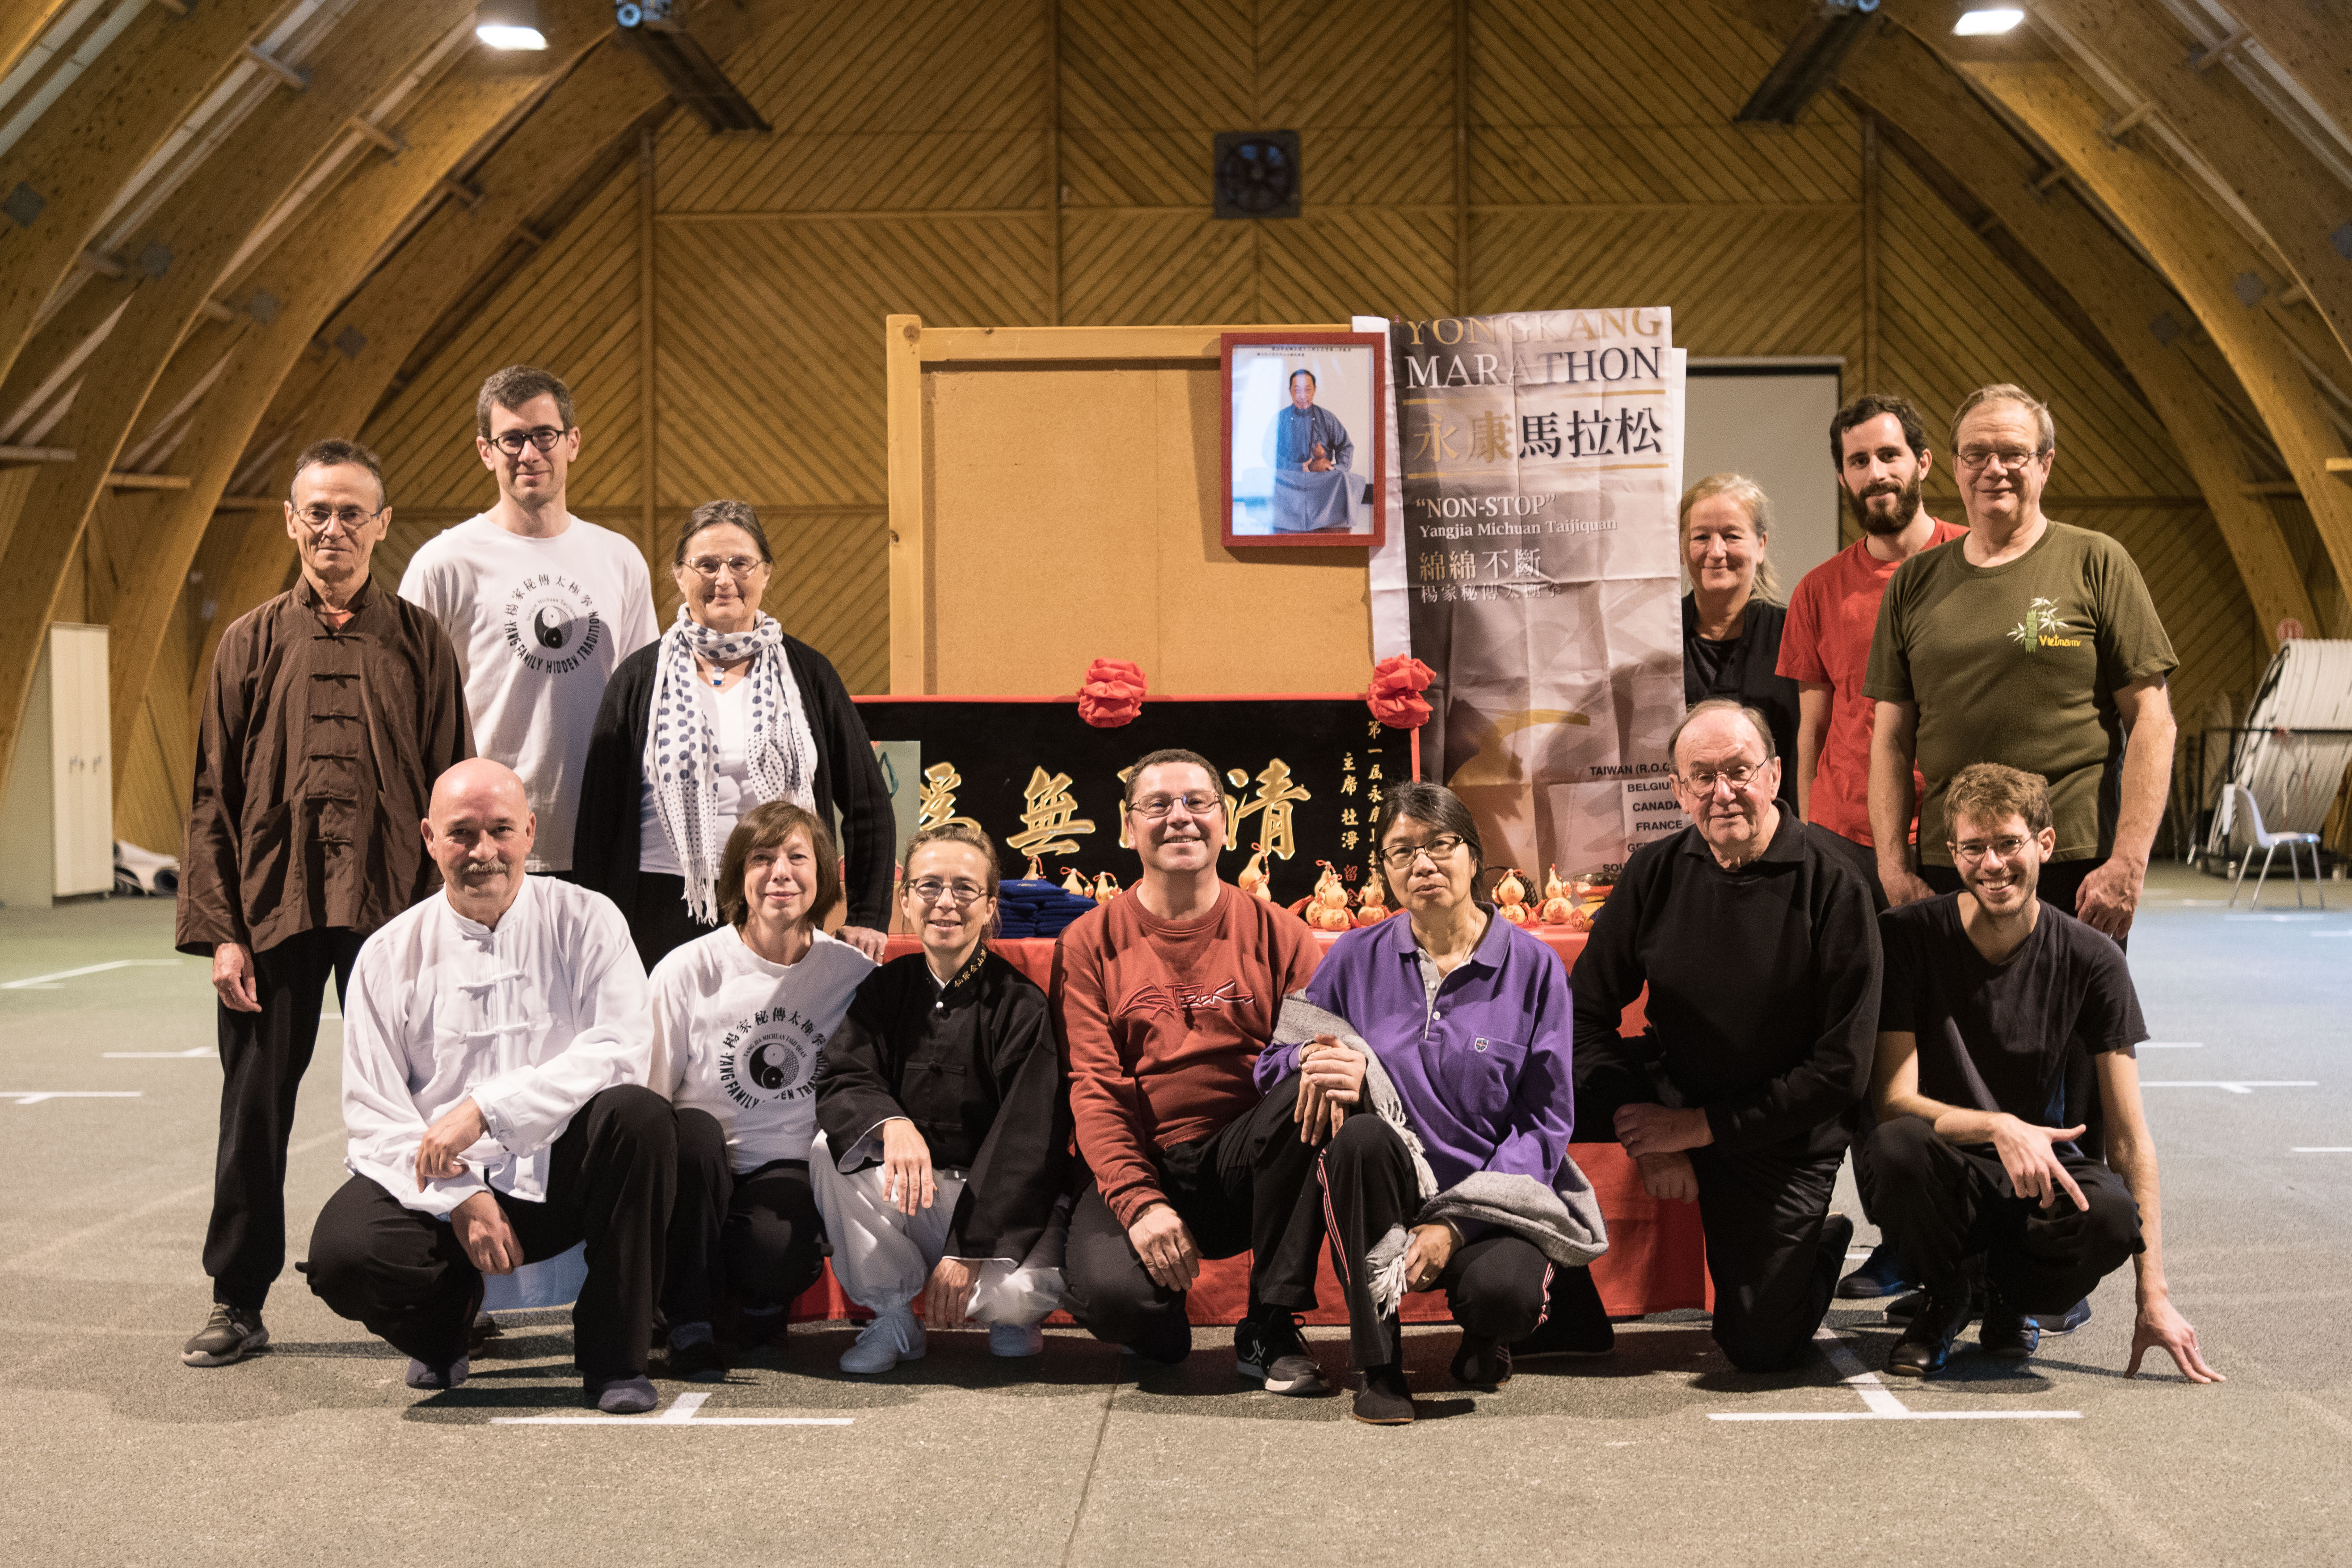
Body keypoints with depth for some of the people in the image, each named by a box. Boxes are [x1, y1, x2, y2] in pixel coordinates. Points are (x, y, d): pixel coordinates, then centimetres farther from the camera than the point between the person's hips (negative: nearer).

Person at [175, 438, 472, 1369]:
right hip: (272, 909, 1)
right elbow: (213, 799, 6)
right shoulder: (250, 645, 8)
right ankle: (238, 1303, 17)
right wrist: (218, 930, -2)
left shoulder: (418, 643, 6)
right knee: (256, 1108, 6)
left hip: (391, 908, -1)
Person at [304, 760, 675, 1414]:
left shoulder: (585, 922, 0)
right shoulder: (390, 955, 4)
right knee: (342, 1253, -29)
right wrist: (459, 1199, -18)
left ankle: (613, 1355, -13)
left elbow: (622, 1050, -14)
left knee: (639, 1115, -32)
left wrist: (486, 1109, -24)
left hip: (560, 1174, 0)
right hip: (436, 1185, 1)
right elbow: (373, 1111, -2)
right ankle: (447, 1323, 12)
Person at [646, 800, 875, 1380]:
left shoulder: (854, 974, 0)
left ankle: (762, 1300, 9)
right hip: (697, 1176, 0)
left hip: (790, 1172, 0)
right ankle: (690, 1322, -15)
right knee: (694, 1131, -35)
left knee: (779, 1250, -33)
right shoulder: (688, 971, -5)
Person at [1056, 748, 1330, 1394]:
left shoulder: (1275, 933, 9)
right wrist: (1140, 1202, -20)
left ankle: (1271, 1328, -17)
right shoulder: (1090, 943, 5)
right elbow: (1094, 1090, -4)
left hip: (1247, 1161, 2)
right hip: (1140, 1167, -1)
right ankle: (1162, 1328, 9)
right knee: (1107, 1292, -33)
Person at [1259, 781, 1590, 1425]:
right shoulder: (1356, 958, 6)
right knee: (1361, 1135, -32)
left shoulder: (1531, 966, 0)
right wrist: (1325, 1058, -17)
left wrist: (1456, 1223, -14)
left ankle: (1483, 1337, 8)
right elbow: (1271, 1063, 9)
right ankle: (1379, 1364, -18)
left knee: (1505, 1293, -34)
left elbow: (1546, 1122, -2)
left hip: (1488, 1201, -1)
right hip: (1386, 1202, 2)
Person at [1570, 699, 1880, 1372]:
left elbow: (1843, 1067, -16)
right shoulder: (1655, 872, -5)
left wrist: (1704, 1127, -18)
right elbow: (1586, 1010, -4)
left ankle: (1823, 1243, 31)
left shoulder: (1831, 888, -16)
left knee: (1761, 1350, -5)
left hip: (1779, 1136, -3)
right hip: (1669, 1088, 3)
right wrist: (1644, 1133, -18)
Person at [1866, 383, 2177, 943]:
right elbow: (1892, 738, 11)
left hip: (2077, 871, -2)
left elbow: (2151, 721, -1)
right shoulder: (1914, 582, 11)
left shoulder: (2097, 563, 2)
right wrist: (1893, 867, 2)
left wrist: (2128, 862, -9)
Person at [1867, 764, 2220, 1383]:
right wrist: (1999, 1128, -33)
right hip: (1951, 1180, -1)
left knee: (2112, 1213, -34)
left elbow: (2129, 1135, -7)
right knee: (1897, 1147, -36)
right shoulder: (1907, 938, -7)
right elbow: (1894, 1100, -13)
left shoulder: (2090, 960, -5)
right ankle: (1943, 1300, -2)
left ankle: (2012, 1294, 4)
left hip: (2045, 1180, 1)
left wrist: (2154, 1297, -13)